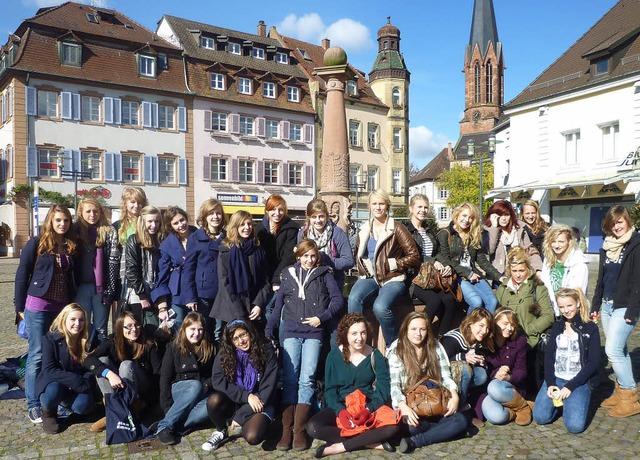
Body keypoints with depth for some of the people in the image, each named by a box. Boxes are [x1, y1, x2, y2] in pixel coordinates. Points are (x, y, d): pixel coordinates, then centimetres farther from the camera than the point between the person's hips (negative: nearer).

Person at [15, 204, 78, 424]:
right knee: (37, 355, -1)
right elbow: (22, 275, -4)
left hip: (62, 306, 4)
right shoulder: (36, 243, -5)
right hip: (38, 306, -4)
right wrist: (20, 306, -5)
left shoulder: (70, 246, 8)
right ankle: (33, 405, 9)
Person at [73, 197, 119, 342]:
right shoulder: (76, 231, 5)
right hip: (81, 287, 1)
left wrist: (110, 290, -7)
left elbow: (113, 263, -1)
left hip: (102, 287, -1)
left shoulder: (110, 232, 2)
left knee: (101, 330, 6)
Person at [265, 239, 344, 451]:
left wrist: (322, 318, -9)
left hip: (314, 333, -2)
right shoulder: (287, 275, 16)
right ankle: (286, 430, -5)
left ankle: (299, 430, -8)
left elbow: (338, 299, 2)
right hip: (291, 332, 2)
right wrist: (269, 330, 9)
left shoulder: (324, 274, 10)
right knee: (289, 379, -5)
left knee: (307, 379, -9)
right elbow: (278, 304, 15)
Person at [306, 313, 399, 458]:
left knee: (392, 427, -31)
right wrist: (341, 412, -22)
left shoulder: (376, 356, -1)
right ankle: (371, 442, -23)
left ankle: (340, 446, -21)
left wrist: (369, 409, -23)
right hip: (340, 408, 0)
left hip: (369, 408, 0)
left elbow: (383, 390, -5)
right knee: (313, 427, -28)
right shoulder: (334, 356, -1)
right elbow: (330, 390, -3)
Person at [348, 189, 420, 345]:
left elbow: (414, 256, -3)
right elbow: (358, 255, 27)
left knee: (380, 307, -33)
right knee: (354, 299, -31)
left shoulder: (397, 228, 1)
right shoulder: (364, 230, 16)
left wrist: (389, 264, -9)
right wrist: (363, 267, 5)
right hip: (369, 278, 4)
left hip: (393, 279, -4)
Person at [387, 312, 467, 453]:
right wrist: (403, 407, -31)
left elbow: (446, 376, 5)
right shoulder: (396, 351, -5)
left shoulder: (435, 347, 6)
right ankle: (440, 430, -5)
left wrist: (454, 395, -16)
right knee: (411, 426, -36)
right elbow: (394, 385, -13)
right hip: (409, 406, -4)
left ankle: (414, 442, -22)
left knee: (461, 421, -22)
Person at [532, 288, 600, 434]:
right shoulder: (557, 327, 10)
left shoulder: (590, 328, -1)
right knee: (540, 417, -16)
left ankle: (569, 402, 10)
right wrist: (550, 383, -11)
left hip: (580, 381, -3)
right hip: (556, 378, 3)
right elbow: (549, 357, 5)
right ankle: (560, 403, 14)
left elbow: (593, 363, -7)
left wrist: (570, 386, -14)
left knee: (575, 425, -22)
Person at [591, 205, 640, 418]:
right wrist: (595, 305, 15)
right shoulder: (607, 246, 12)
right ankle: (621, 391, 20)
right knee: (619, 349, 12)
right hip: (607, 304, 7)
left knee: (613, 349, -11)